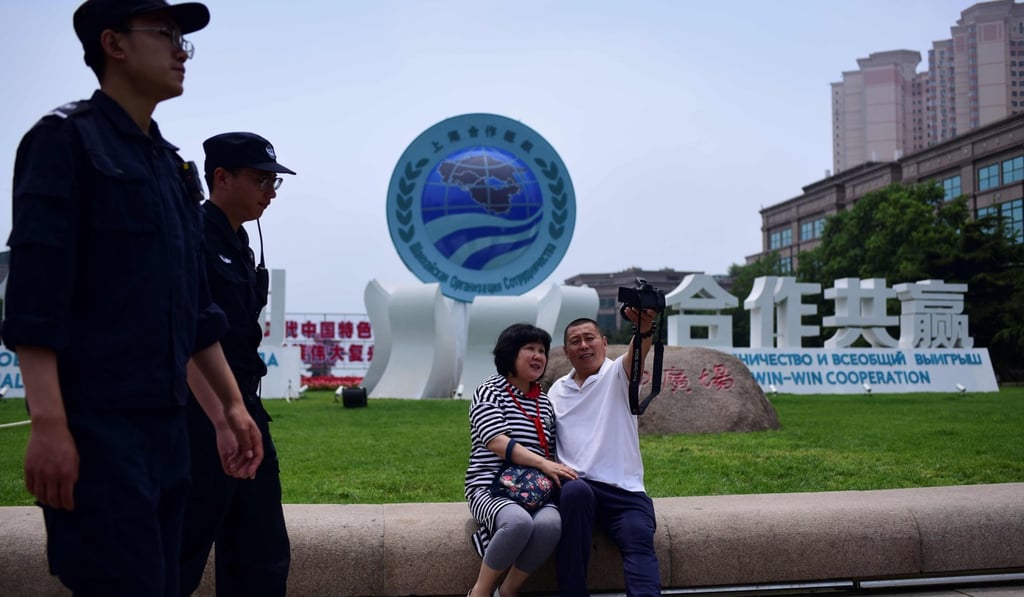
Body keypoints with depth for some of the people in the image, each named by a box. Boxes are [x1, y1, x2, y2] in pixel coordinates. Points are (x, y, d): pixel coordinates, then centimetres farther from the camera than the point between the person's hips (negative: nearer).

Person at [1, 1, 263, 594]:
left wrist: (231, 404, 18)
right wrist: (49, 425, -21)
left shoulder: (172, 164, 17)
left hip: (168, 423, 8)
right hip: (97, 423, -8)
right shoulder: (66, 139, -6)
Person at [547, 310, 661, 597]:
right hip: (577, 488, 1)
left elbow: (637, 353, -17)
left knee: (640, 543, -27)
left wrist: (645, 328, -42)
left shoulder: (617, 374, 6)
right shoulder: (557, 390, 19)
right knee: (576, 490, -35)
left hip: (623, 490, -1)